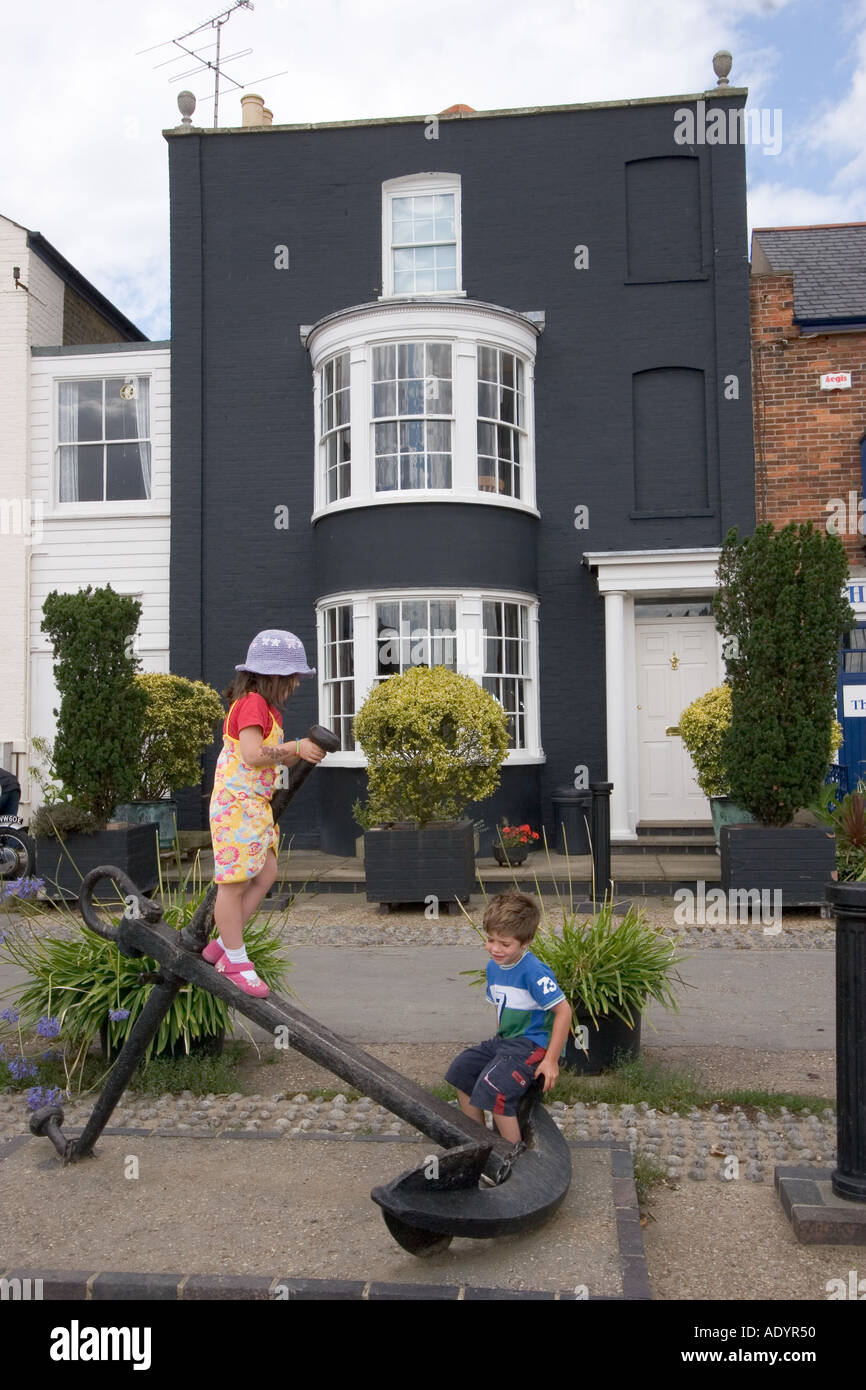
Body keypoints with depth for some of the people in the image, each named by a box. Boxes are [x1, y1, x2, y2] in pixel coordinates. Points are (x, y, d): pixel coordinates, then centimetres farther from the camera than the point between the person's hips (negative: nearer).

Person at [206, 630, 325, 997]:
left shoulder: (267, 708, 18)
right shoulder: (252, 703, -14)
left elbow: (278, 758, 17)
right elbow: (253, 754, -24)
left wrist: (302, 750, -1)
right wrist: (296, 747, -16)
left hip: (255, 805, 10)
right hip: (237, 802, -10)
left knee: (265, 873, 9)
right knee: (235, 881, -3)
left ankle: (222, 944, 18)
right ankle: (236, 961, 5)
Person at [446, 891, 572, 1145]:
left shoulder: (533, 972, -23)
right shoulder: (493, 966, 4)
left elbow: (563, 1011, -23)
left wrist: (551, 1060, -22)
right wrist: (503, 1038, 14)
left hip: (532, 1045, -10)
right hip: (504, 1040, 10)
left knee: (492, 1091, -24)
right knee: (461, 1070, 12)